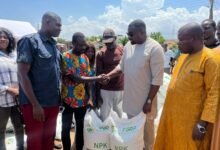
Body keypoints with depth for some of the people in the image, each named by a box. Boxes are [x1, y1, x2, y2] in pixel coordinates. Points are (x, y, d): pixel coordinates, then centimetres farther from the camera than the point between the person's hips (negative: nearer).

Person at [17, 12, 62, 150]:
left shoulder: (54, 45, 10)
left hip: (53, 103, 6)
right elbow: (22, 74, -15)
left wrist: (58, 98, 9)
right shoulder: (30, 41, -10)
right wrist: (35, 104, -16)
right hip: (35, 104, -6)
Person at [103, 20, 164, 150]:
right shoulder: (128, 46, 3)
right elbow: (121, 66, 13)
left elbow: (157, 78, -17)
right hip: (130, 97, 6)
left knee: (147, 130, 13)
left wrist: (149, 101, -17)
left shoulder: (155, 48, -17)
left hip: (145, 99, -6)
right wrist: (109, 76, -4)